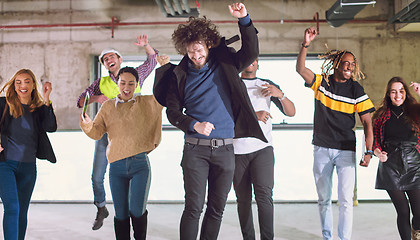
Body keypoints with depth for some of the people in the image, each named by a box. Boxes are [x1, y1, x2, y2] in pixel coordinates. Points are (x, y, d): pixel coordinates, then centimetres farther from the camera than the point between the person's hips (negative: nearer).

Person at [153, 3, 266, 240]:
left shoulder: (225, 66, 6)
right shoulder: (180, 75, 4)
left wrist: (244, 20, -20)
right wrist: (195, 125, -14)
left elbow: (251, 53, -7)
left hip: (225, 149, 2)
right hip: (195, 148, -1)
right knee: (194, 207, -6)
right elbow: (173, 111, 4)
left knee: (217, 207, 8)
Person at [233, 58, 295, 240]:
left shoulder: (267, 86, 15)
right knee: (243, 199, 2)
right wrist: (253, 115, -16)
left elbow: (291, 112, 9)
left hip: (262, 148, 0)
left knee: (264, 195, -15)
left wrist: (280, 94, -10)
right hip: (237, 150, 0)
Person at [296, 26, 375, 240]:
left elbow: (367, 123, -2)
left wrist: (368, 151, -11)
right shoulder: (321, 82, 1)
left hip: (346, 150, -1)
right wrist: (305, 45, -29)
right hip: (321, 149, 2)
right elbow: (300, 69, -15)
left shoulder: (356, 90, -2)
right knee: (323, 198, 11)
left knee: (345, 199, -8)